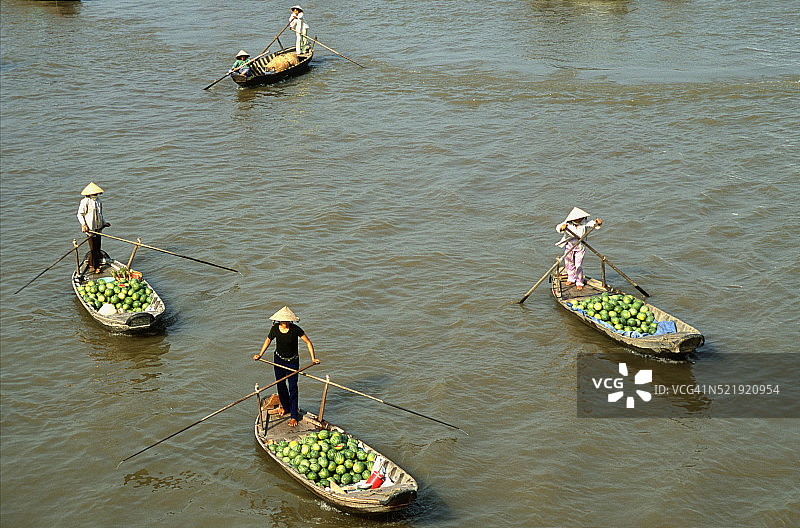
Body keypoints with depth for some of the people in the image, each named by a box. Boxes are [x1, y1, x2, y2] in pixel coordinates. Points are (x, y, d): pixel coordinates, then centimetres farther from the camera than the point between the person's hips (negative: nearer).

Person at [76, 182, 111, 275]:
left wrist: (104, 222, 17)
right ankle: (91, 266, 4)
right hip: (90, 228, -7)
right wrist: (84, 225, -19)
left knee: (97, 247, 9)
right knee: (93, 248, -7)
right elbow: (80, 214, -9)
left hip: (98, 227, 7)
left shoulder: (98, 201, 12)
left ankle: (96, 265, 18)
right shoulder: (85, 201, -11)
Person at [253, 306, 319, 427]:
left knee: (292, 387, -5)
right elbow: (268, 340, 5)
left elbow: (308, 342, -14)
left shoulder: (296, 330, -23)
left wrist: (313, 358, -19)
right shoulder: (275, 329, -15)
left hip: (292, 362, -4)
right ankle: (285, 407, 41)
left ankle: (294, 416, 3)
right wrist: (260, 354, 4)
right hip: (279, 360, 4)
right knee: (281, 385, 16)